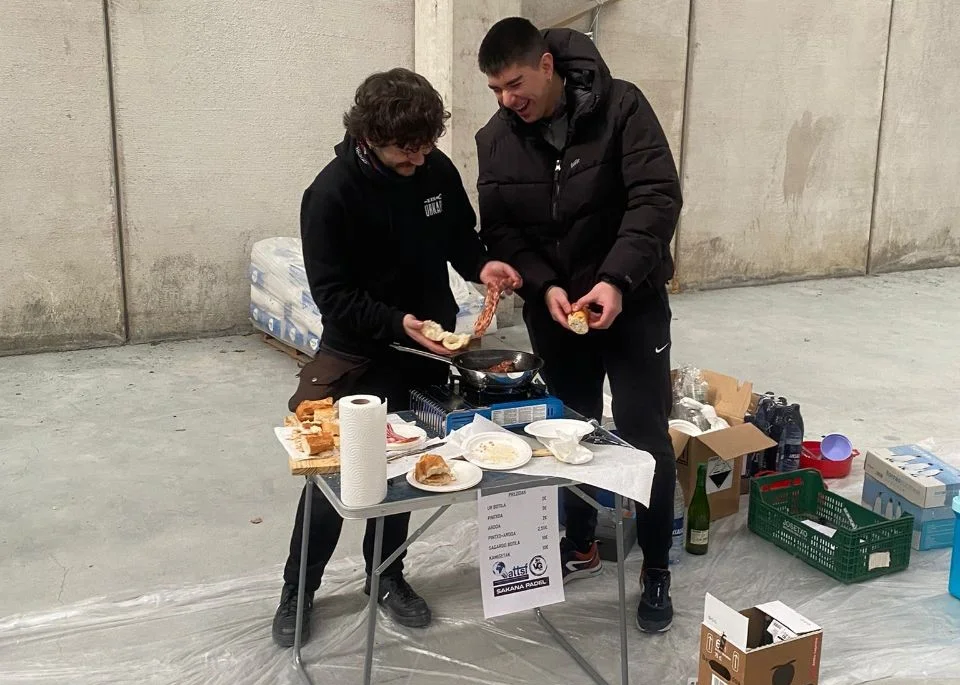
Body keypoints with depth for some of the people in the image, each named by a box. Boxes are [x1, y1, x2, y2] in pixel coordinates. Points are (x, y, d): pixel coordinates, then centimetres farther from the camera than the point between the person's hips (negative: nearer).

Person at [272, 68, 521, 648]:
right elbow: (332, 293, -19)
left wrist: (482, 265, -13)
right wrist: (397, 323, -32)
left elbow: (461, 236, 8)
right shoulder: (331, 194, -20)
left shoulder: (438, 169, -8)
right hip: (357, 354, -4)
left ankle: (387, 575, 35)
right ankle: (298, 590, 25)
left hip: (426, 350, 4)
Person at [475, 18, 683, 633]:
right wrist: (544, 287, -19)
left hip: (631, 300, -3)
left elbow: (658, 198, -19)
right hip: (552, 308, 4)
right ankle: (581, 544, 33)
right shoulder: (496, 140, -3)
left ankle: (657, 571, 14)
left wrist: (616, 280, -29)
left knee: (645, 434, -1)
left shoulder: (620, 107, -14)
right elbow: (499, 229, -3)